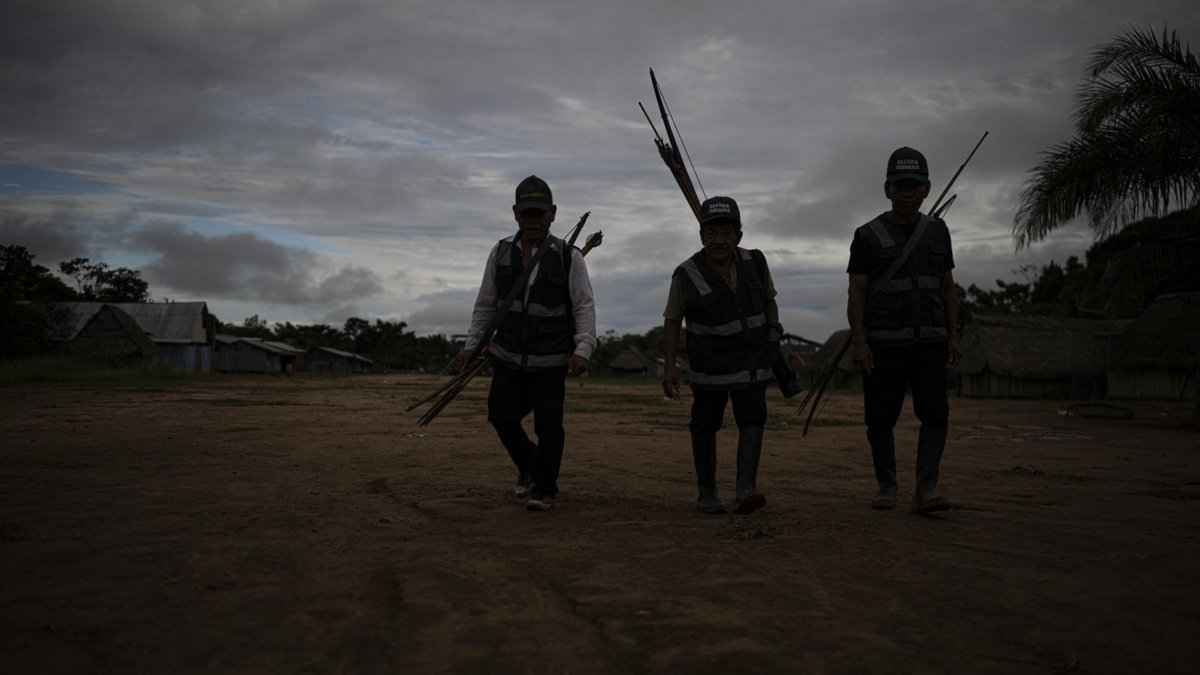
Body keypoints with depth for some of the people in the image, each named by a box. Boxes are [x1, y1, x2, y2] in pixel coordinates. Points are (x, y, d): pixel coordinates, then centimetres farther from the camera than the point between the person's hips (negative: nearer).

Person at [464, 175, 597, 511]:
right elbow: (485, 304, 9)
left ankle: (544, 489, 12)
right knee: (501, 415, 6)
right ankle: (528, 465, 33)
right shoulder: (501, 252, 2)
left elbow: (584, 307, -8)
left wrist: (582, 350, -19)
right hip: (508, 356, 3)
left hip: (551, 360, -3)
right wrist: (471, 345, 7)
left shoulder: (568, 257, -7)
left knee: (548, 425, -4)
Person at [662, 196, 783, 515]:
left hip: (752, 360, 2)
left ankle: (746, 490, -16)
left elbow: (768, 299, 15)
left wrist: (773, 329, -1)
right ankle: (707, 492, 17)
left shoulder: (755, 263, -2)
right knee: (705, 427, 3)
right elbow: (672, 321, -5)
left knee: (752, 421, -11)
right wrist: (669, 367, -9)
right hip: (709, 365, -2)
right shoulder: (686, 275, -12)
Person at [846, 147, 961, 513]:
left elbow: (947, 288, 16)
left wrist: (953, 336, 8)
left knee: (935, 412, -10)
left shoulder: (937, 231, 13)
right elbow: (856, 293, -3)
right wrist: (859, 342, -12)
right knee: (880, 418, 1)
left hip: (929, 341, 3)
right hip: (882, 344, -3)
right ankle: (886, 486, 16)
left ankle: (926, 490, -11)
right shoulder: (868, 235, 1)